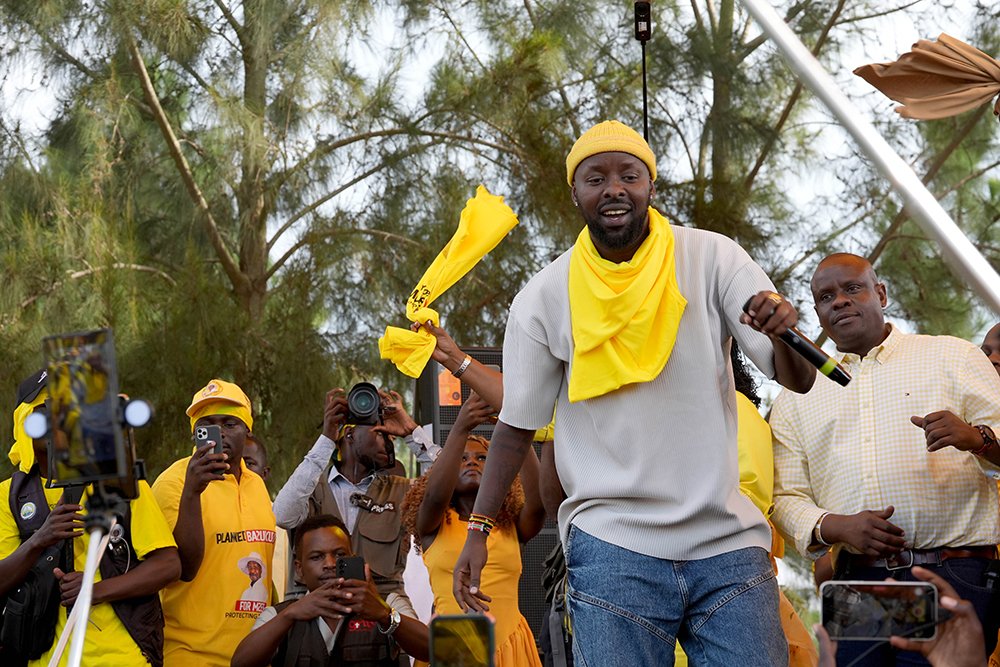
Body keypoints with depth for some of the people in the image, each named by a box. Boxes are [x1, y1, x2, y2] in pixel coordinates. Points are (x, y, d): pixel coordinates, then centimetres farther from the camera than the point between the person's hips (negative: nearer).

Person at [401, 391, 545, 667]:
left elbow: (538, 501, -11)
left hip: (508, 642, 1)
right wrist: (460, 429, -26)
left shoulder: (511, 526, 9)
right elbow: (435, 496, -16)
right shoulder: (433, 526, 5)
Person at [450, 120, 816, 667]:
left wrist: (782, 331, -27)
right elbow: (517, 424, 8)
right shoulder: (543, 300, 0)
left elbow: (797, 380, -5)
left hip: (729, 543, 1)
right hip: (613, 546, -1)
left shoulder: (711, 259, 0)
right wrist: (477, 530, 3)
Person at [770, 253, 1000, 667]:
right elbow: (786, 497, 12)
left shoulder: (952, 357, 12)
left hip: (953, 575, -2)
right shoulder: (795, 398, 18)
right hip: (855, 582, 2)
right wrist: (834, 527, -8)